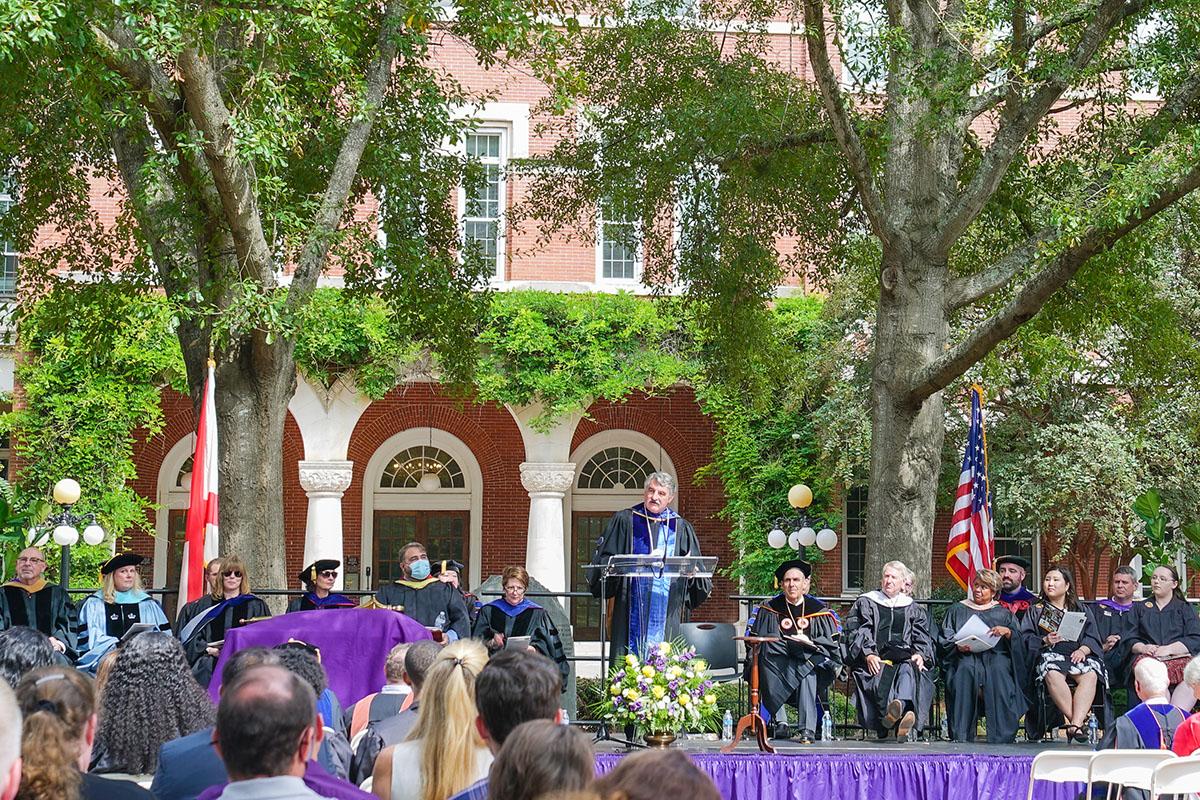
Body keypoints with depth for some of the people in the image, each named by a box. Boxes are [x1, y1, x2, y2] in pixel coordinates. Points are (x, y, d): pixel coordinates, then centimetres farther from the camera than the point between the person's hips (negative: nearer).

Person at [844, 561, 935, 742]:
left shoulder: (912, 609, 26)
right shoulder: (865, 603, 19)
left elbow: (922, 637, 18)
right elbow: (856, 632, 6)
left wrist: (920, 654, -5)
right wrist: (868, 654, -12)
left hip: (905, 657, 1)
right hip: (876, 659, -1)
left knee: (908, 671, -36)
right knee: (880, 675, -36)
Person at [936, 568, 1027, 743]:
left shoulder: (1003, 613, 23)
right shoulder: (957, 610, 23)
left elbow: (1019, 641, 9)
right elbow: (944, 639, 11)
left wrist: (1008, 632, -11)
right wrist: (957, 645, -10)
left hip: (995, 656, 0)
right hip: (966, 656, 0)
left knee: (999, 670, -36)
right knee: (965, 670, -36)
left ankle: (1002, 735, -38)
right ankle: (961, 736, -38)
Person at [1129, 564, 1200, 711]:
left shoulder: (1185, 609, 20)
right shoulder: (1141, 608, 24)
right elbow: (1130, 640, 14)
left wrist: (1169, 649, -10)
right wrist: (1143, 648, -8)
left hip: (1180, 658, 0)